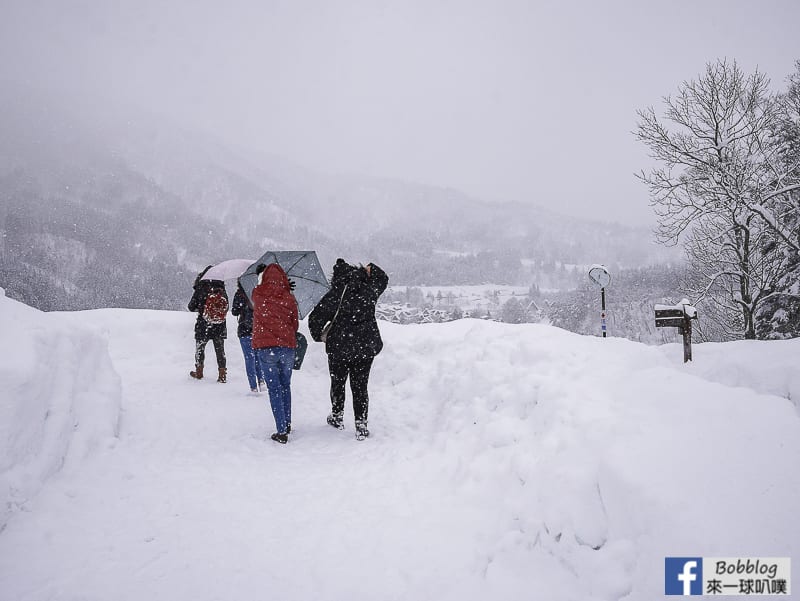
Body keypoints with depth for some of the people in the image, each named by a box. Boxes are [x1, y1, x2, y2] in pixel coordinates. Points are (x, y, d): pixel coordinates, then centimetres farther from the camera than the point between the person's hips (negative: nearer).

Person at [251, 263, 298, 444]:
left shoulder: (258, 294, 0)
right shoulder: (289, 297, 2)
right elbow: (295, 323, 9)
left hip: (265, 348, -2)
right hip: (287, 347, 2)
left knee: (274, 389, 1)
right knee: (285, 386, 18)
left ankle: (282, 431, -3)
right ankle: (287, 424, 27)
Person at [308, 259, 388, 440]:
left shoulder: (334, 295, -11)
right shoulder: (369, 291, -2)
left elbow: (315, 318, -10)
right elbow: (383, 278, 20)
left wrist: (318, 336, 5)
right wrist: (370, 269, 28)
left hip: (339, 347, -2)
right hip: (366, 347, 3)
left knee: (337, 383, 18)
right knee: (360, 386, 8)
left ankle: (337, 417, 33)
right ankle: (361, 425, 6)